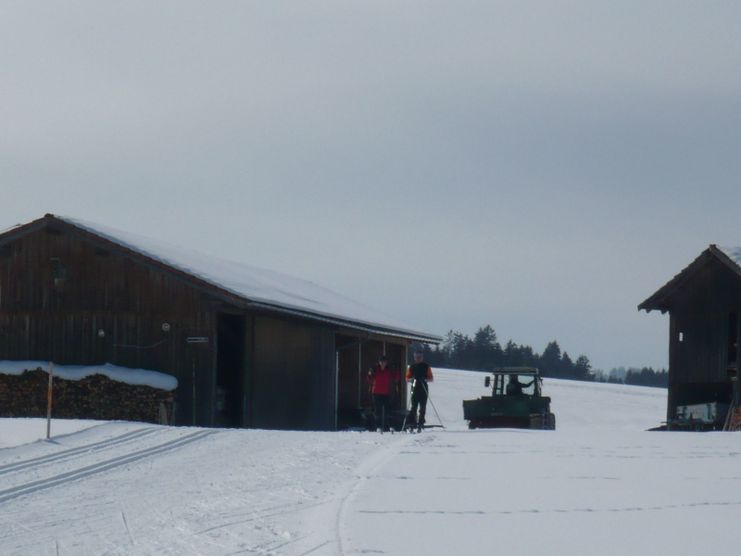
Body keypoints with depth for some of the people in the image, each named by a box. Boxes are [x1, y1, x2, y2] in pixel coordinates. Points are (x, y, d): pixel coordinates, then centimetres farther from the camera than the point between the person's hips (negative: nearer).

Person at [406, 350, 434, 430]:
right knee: (414, 406, -8)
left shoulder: (426, 367, 7)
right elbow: (407, 379, 12)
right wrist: (412, 379, -10)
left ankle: (421, 423, 2)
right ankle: (412, 422, -10)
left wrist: (424, 379, -13)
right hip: (415, 389, 0)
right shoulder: (412, 367, 11)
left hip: (424, 389, 0)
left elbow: (431, 379, 7)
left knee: (422, 407, -2)